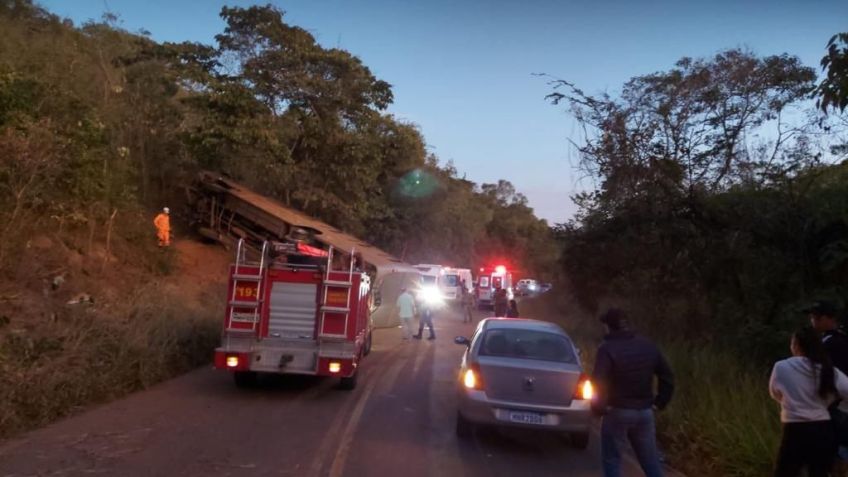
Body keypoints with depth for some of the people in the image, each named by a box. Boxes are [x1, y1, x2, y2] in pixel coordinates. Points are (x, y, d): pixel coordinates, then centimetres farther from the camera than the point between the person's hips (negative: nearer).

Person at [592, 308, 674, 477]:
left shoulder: (607, 348, -13)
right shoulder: (648, 346, 7)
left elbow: (598, 381, -23)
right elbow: (668, 377, 11)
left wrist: (598, 407, -10)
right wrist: (660, 402, 14)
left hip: (617, 412, -5)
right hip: (645, 412, 5)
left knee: (612, 459, 7)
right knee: (650, 461, 14)